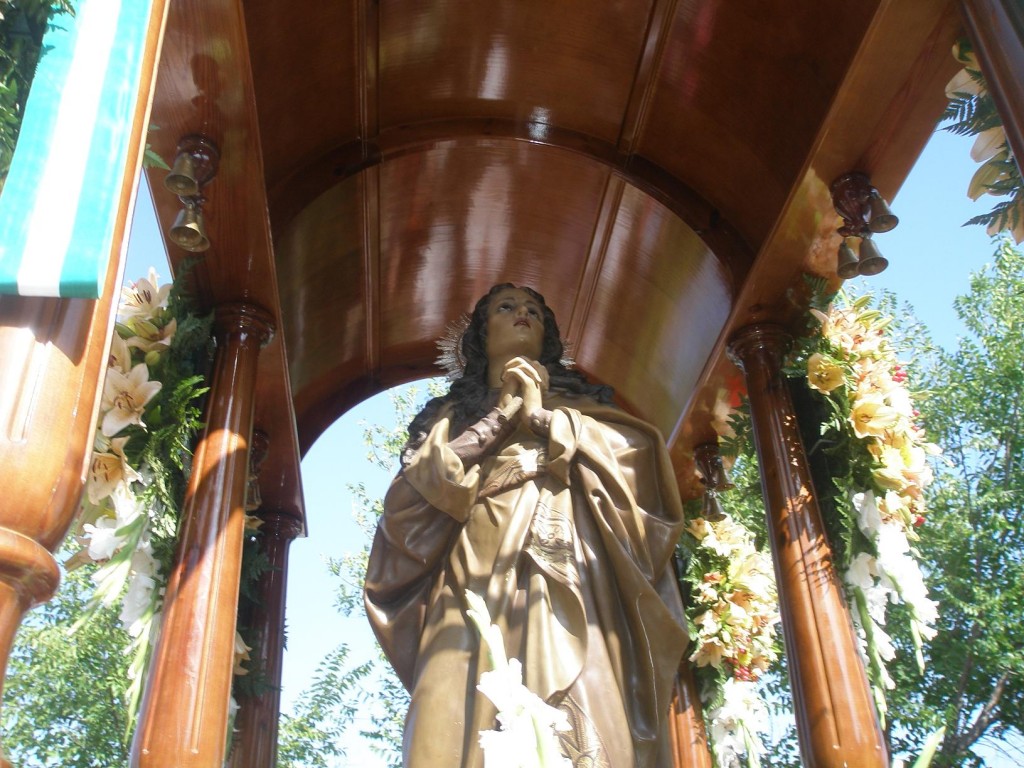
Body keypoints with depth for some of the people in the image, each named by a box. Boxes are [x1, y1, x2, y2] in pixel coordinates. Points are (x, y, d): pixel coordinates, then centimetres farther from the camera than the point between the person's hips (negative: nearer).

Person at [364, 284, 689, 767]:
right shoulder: (452, 413, 26)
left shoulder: (578, 401, 27)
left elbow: (636, 456, 7)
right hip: (477, 579, 1)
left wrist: (543, 417, 4)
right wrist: (501, 415, 5)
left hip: (566, 580, 0)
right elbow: (416, 489, 6)